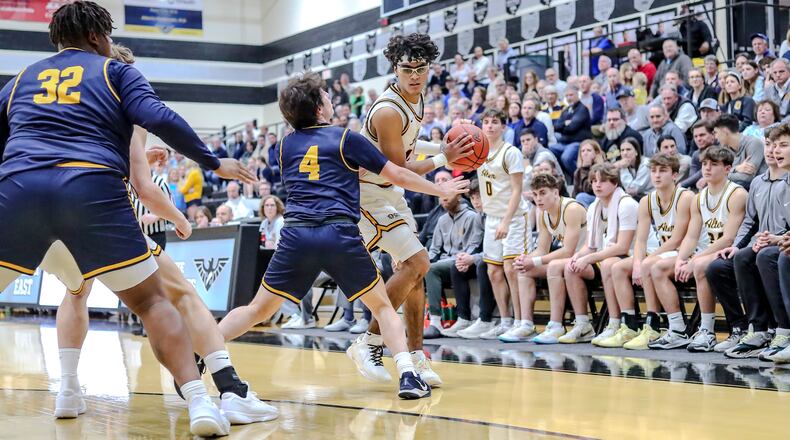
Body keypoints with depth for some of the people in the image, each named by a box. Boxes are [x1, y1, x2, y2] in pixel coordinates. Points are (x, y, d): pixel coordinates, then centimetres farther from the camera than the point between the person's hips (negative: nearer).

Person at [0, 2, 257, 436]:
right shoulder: (115, 71, 18)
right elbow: (159, 119, 2)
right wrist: (214, 163, 8)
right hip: (92, 189, -2)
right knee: (151, 301, 7)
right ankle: (199, 403, -5)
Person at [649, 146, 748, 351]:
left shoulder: (737, 194, -11)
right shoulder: (698, 198, 13)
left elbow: (728, 239, -20)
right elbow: (691, 237, 9)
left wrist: (693, 261, -24)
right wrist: (680, 260, -13)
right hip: (706, 254, 8)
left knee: (700, 266, -37)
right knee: (659, 268, -6)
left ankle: (707, 332, -27)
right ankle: (678, 332, -9)